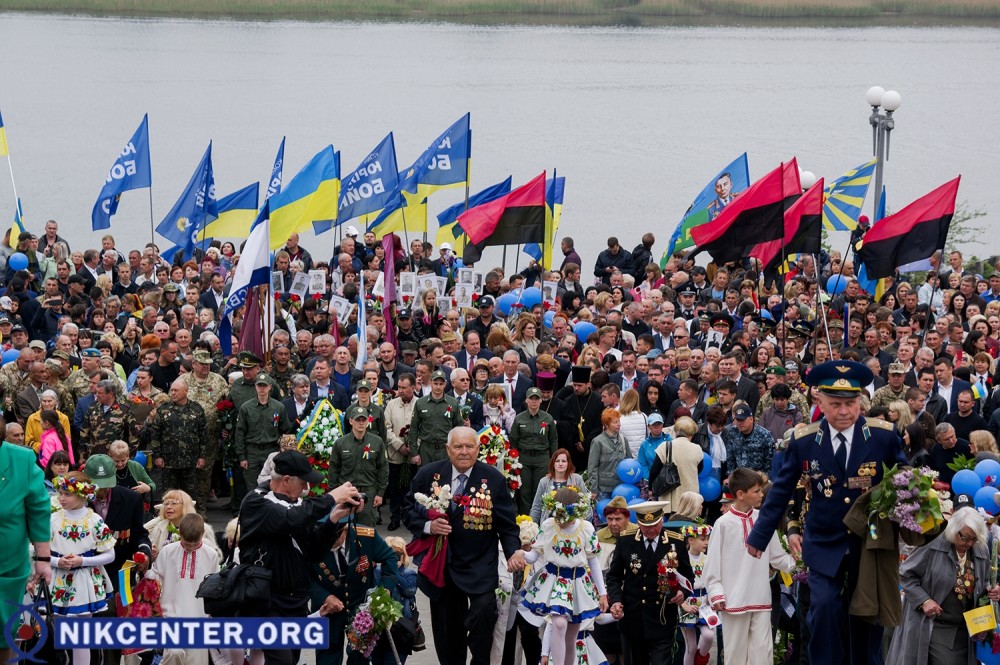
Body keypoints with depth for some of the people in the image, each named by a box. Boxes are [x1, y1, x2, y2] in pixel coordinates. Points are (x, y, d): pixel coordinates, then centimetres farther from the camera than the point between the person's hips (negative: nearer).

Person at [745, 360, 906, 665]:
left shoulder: (883, 435, -8)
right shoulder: (804, 440, -5)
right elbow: (781, 491, 3)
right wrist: (759, 536, 5)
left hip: (870, 544, 0)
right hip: (825, 545, 0)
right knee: (825, 609, -16)